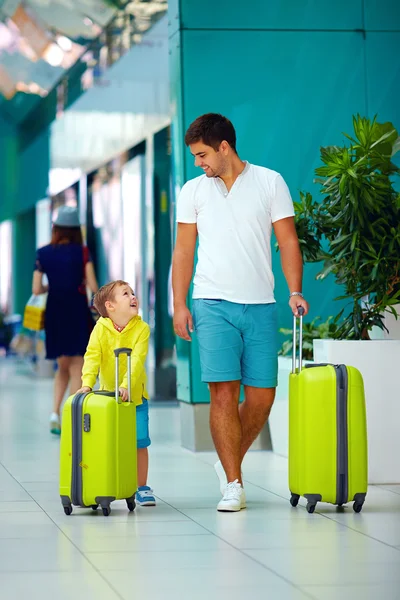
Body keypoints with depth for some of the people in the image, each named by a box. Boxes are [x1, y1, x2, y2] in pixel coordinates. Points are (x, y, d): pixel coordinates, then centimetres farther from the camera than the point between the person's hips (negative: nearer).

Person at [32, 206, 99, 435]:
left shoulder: (43, 253, 2)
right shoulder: (82, 252, -5)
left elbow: (36, 289, -1)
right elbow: (93, 287, -10)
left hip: (54, 312, 3)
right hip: (77, 311, -3)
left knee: (63, 367, 18)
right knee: (77, 368, 2)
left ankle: (55, 412, 3)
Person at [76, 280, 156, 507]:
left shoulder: (142, 328, -12)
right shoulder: (100, 329, -10)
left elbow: (137, 359, -23)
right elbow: (92, 357, -19)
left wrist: (126, 385, -36)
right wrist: (87, 384, -34)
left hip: (135, 395, -1)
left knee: (139, 442, -1)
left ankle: (142, 487, 11)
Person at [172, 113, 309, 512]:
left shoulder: (270, 182, 5)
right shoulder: (193, 191, 9)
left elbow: (288, 241, 4)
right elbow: (184, 251, 11)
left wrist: (295, 292, -8)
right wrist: (179, 304, 2)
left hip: (261, 306, 0)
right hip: (214, 304, 0)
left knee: (262, 397, 2)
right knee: (223, 393, -9)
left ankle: (229, 462, 25)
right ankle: (233, 484, -3)